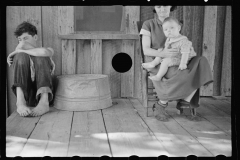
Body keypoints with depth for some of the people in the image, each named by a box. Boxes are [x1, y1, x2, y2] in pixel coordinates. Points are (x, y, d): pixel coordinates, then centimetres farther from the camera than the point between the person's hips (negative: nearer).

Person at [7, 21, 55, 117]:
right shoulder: (18, 54, 29)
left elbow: (44, 52, -6)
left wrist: (19, 51, -2)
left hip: (41, 86, -1)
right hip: (23, 89, 1)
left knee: (41, 57, -18)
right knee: (21, 56, -15)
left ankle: (44, 102, -40)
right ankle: (21, 102, -38)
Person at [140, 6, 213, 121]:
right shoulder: (148, 24, -3)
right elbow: (146, 50, -10)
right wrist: (162, 54, -30)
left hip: (173, 64, 5)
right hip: (157, 65, -5)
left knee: (200, 63, -22)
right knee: (185, 75, -33)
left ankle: (184, 103, -18)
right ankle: (160, 106, -15)